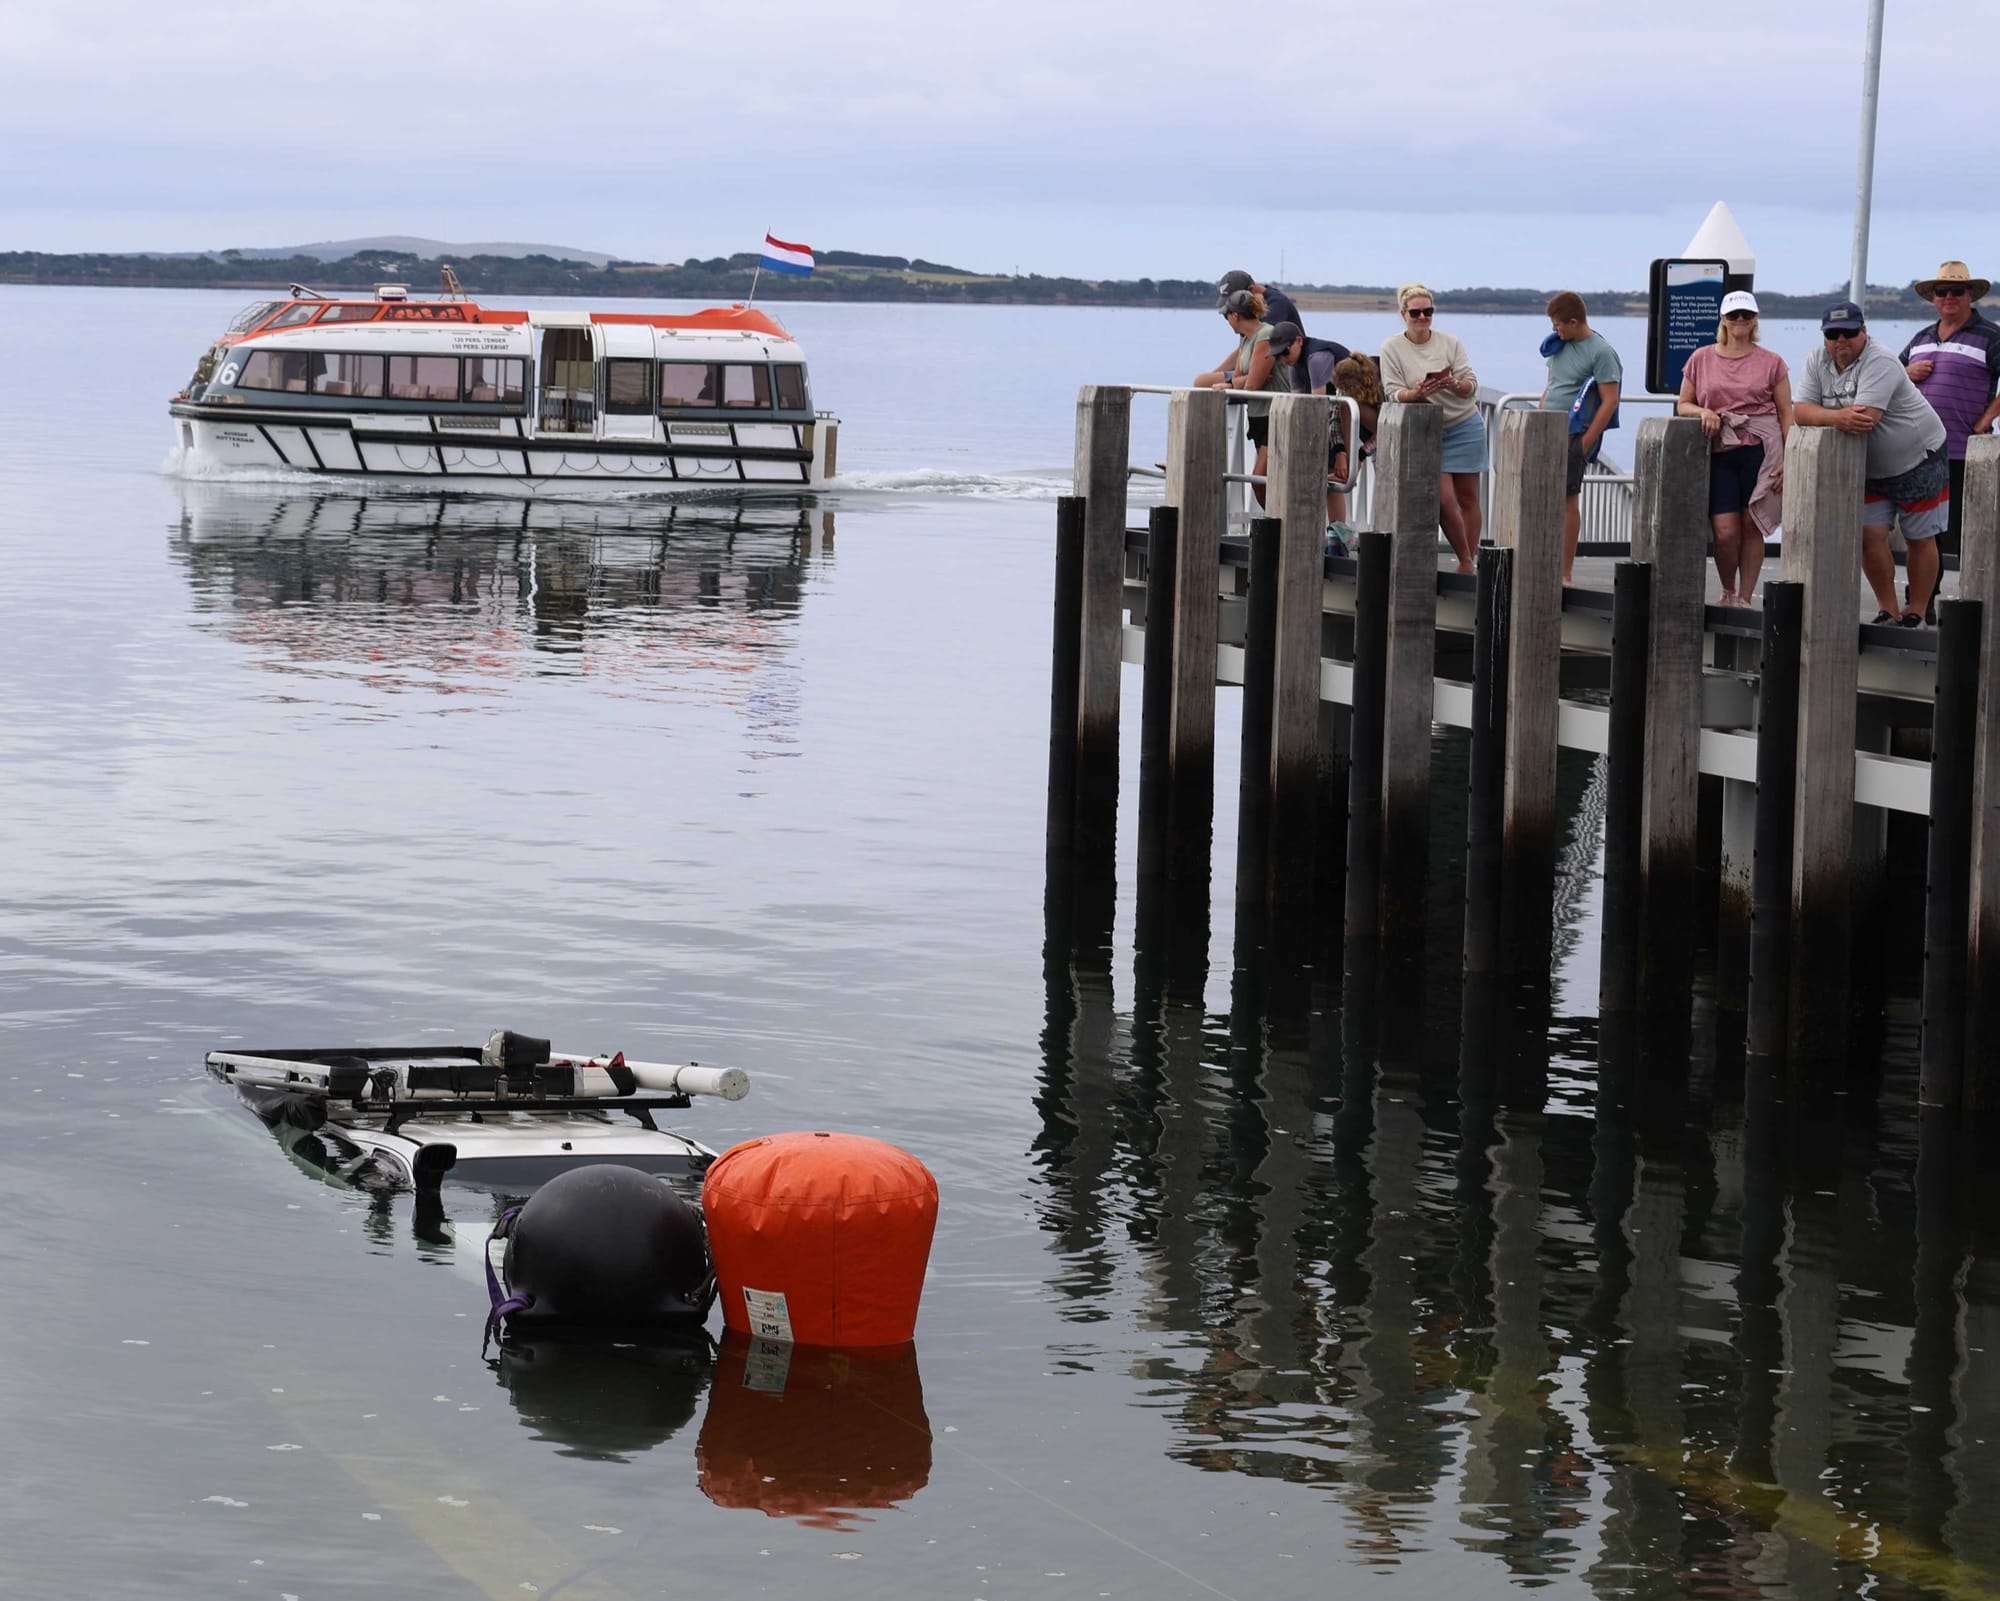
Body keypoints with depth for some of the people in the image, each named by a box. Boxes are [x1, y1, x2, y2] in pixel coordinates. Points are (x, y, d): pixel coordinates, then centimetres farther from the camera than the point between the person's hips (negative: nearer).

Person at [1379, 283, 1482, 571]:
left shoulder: (1450, 343, -1)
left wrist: (1453, 384, -26)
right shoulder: (1392, 347, -2)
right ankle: (1465, 561, 4)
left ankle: (1470, 561, 10)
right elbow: (1392, 393, -8)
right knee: (1443, 499, -10)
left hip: (1465, 427, 1)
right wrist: (1417, 392, -28)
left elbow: (1472, 386, -3)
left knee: (1467, 498, 2)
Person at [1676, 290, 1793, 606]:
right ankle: (1728, 592, 17)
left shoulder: (1771, 363, 8)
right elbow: (1682, 405, 17)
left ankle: (1744, 599, 9)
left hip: (1760, 450, -1)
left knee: (1752, 526, -1)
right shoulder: (1701, 360, 12)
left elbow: (1786, 414, 7)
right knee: (1725, 531, -7)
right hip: (1718, 453, 1)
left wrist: (1789, 460, -3)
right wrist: (1702, 412, -6)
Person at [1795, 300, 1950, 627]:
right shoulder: (1819, 361, -6)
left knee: (1920, 539, 4)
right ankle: (1888, 611, 12)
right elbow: (1801, 411, -16)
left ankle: (1916, 614, 14)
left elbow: (1865, 417, -39)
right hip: (1870, 468, 6)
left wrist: (1823, 416, -32)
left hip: (1918, 461, -6)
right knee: (1870, 537, -1)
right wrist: (1837, 417, -35)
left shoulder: (1880, 362, -27)